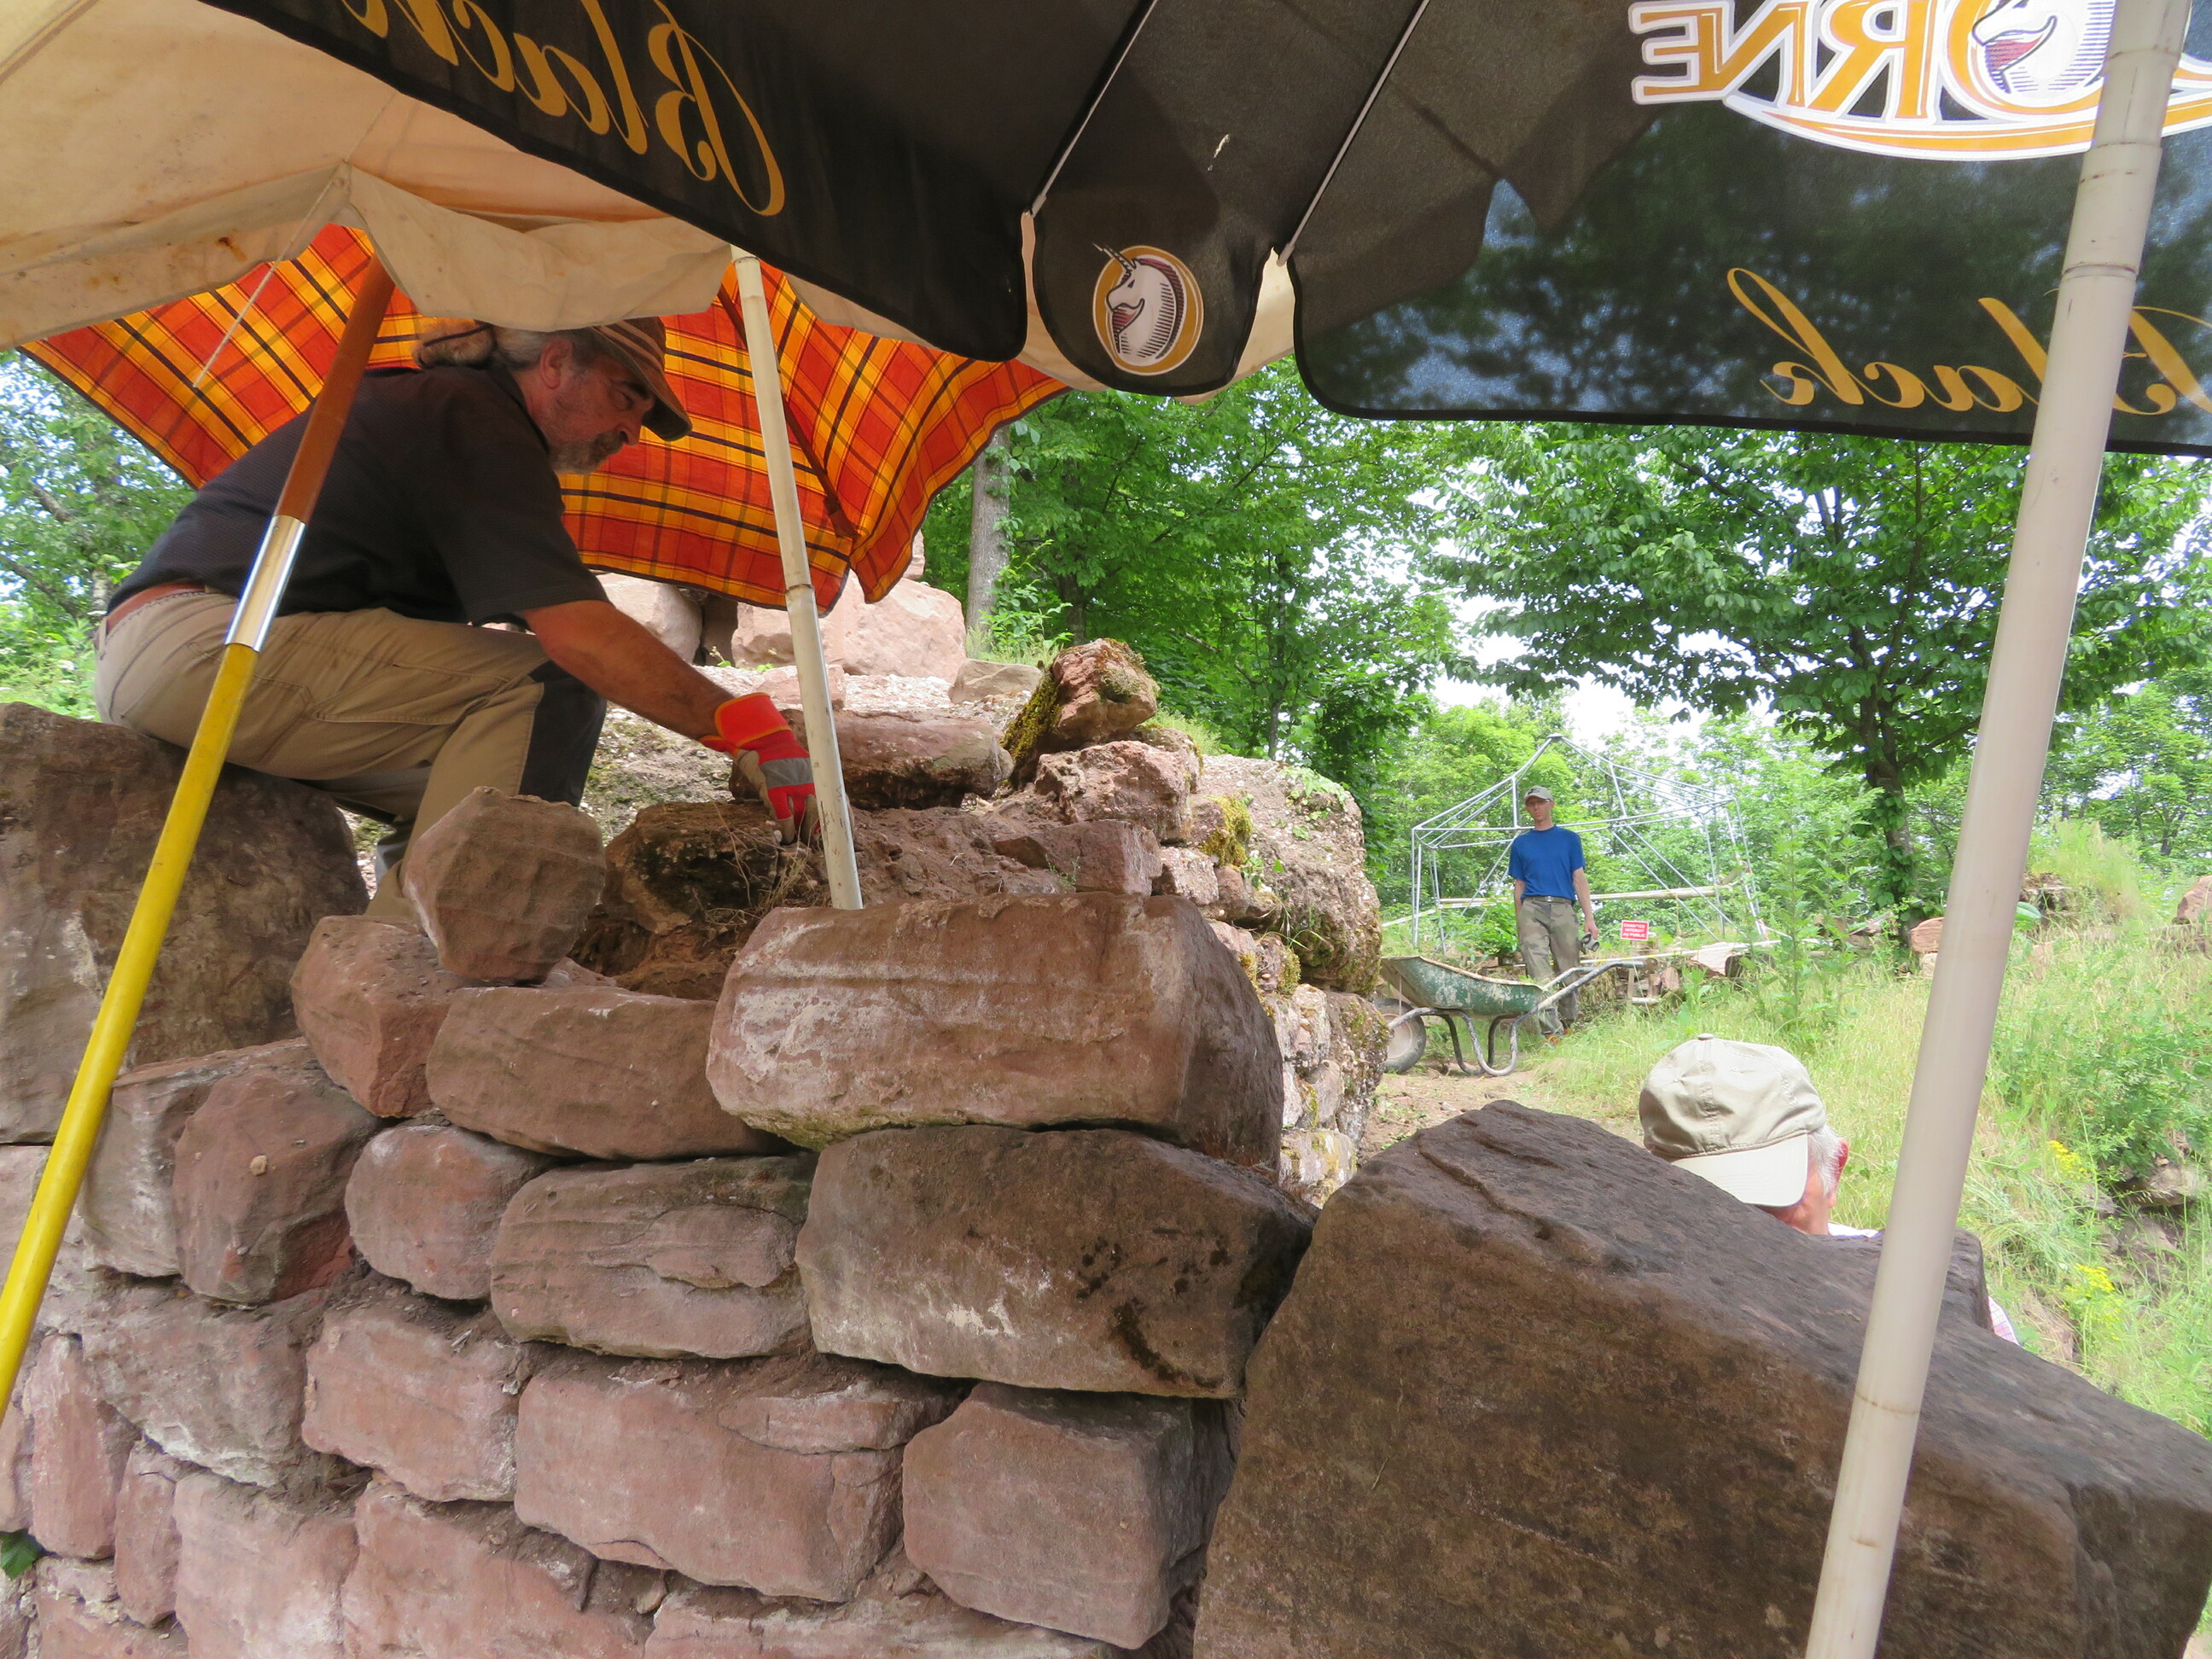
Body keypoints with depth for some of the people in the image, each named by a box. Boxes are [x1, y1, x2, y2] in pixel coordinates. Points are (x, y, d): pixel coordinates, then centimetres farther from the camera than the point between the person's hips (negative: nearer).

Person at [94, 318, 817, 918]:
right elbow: (581, 634, -21)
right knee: (547, 686, -17)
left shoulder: (429, 404, 22)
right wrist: (748, 727, -20)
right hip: (203, 643, -11)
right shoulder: (479, 420, -9)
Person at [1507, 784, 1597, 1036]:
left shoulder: (1569, 838, 14)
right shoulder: (1521, 843, 17)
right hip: (1532, 909, 0)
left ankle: (1571, 1026, 16)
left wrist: (1589, 918, -1)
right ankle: (1551, 1031, -19)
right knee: (1539, 975, -13)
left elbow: (1579, 878, 8)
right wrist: (1518, 925, 12)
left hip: (1563, 908, 0)